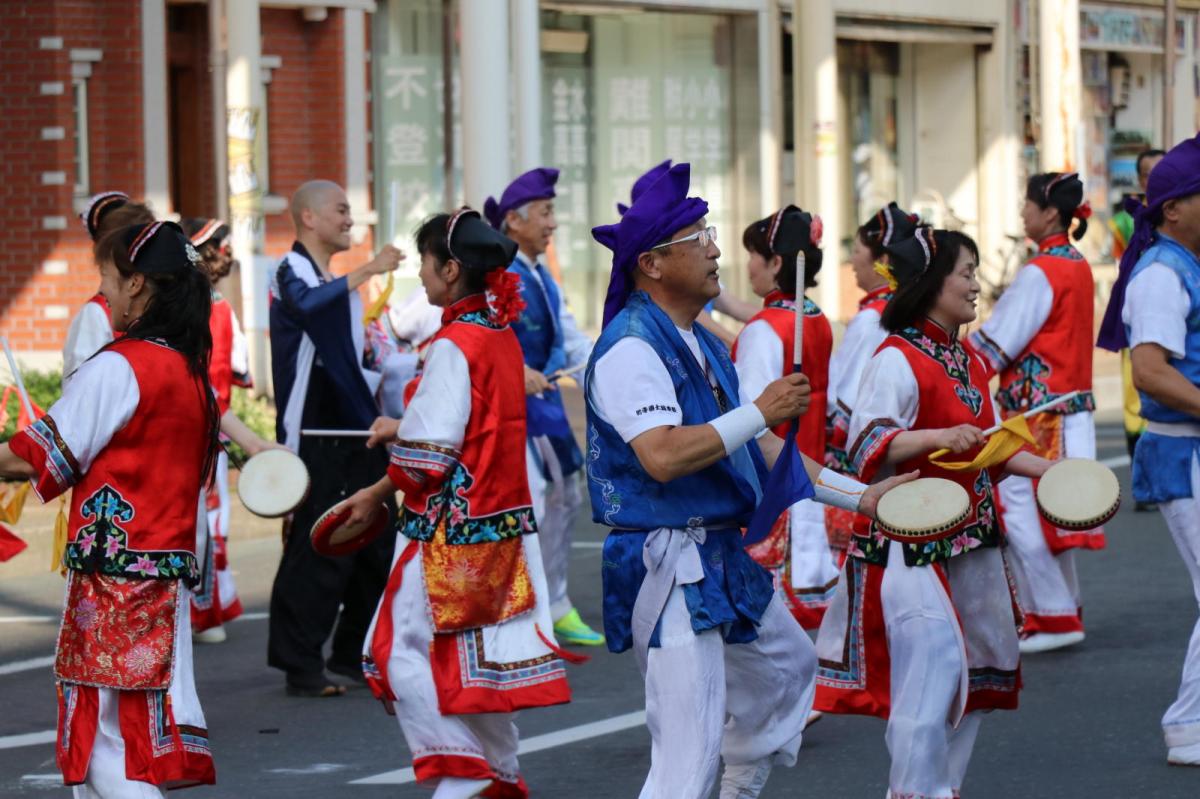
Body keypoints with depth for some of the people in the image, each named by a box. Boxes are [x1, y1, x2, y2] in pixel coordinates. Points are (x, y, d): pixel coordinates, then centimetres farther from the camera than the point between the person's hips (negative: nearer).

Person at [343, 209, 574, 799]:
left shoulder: (454, 345, -17)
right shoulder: (501, 335, 9)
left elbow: (431, 456, -20)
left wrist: (376, 495, -5)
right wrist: (405, 428, 21)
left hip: (452, 528, -9)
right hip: (503, 524, 9)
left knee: (405, 652, -3)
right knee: (485, 657, 15)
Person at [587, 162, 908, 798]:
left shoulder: (702, 343, 14)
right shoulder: (630, 349, -18)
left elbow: (755, 451, 19)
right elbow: (662, 456, -31)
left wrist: (860, 496, 17)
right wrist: (761, 412, -23)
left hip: (722, 556, 10)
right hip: (668, 563, -10)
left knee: (787, 665, 30)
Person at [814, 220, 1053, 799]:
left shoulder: (969, 361, 14)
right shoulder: (897, 359, -14)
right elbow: (867, 444, -24)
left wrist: (1047, 471, 13)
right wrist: (936, 437, -36)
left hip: (972, 535, 9)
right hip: (914, 541, -9)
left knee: (982, 672, 12)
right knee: (933, 663, -16)